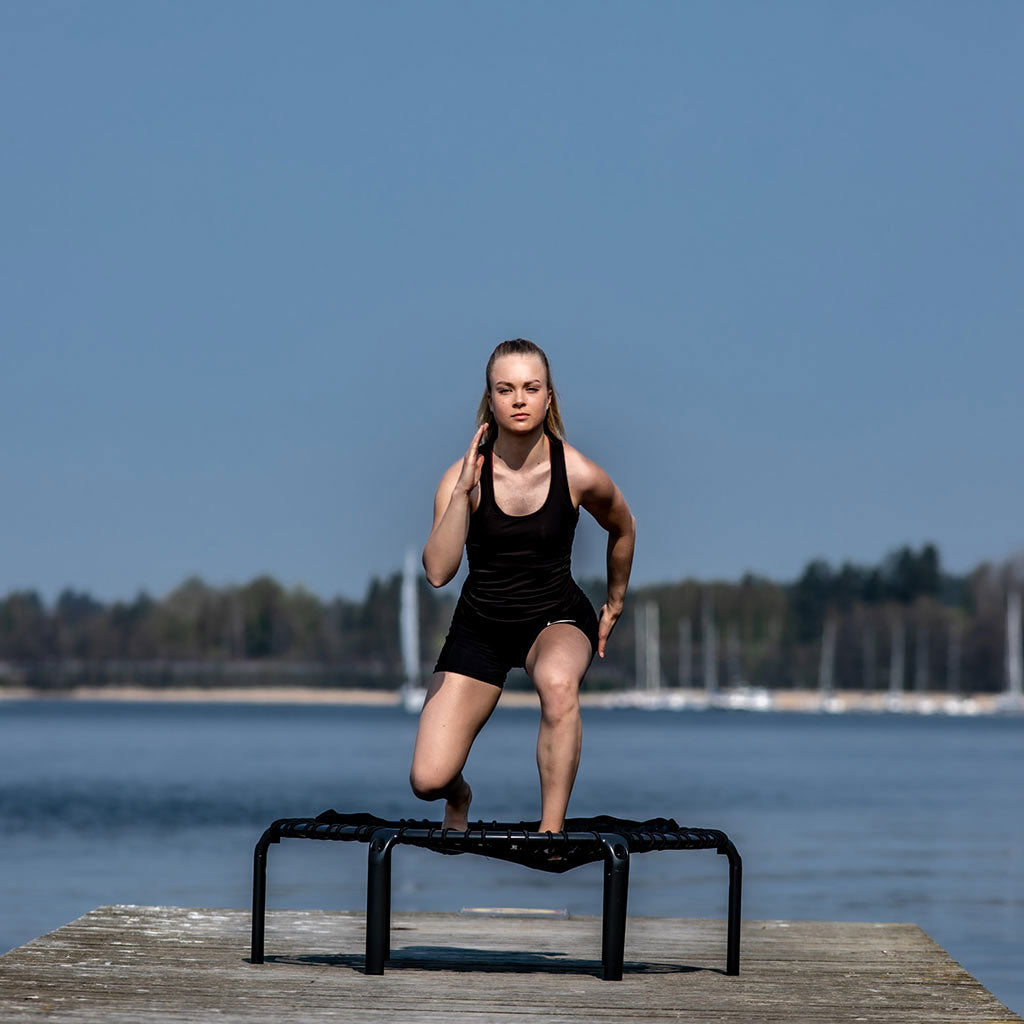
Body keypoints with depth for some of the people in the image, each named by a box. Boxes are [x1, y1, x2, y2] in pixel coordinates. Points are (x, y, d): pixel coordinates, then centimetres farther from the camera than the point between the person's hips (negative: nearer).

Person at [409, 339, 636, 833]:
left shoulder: (578, 474, -14)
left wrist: (615, 605, 20)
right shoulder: (464, 474, -16)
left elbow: (622, 529, 9)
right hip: (480, 624, 1)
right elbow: (437, 571, -28)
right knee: (428, 781, -11)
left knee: (557, 681, -40)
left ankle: (551, 832, -27)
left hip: (557, 616, -1)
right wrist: (464, 490, -36)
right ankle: (459, 796, 30)